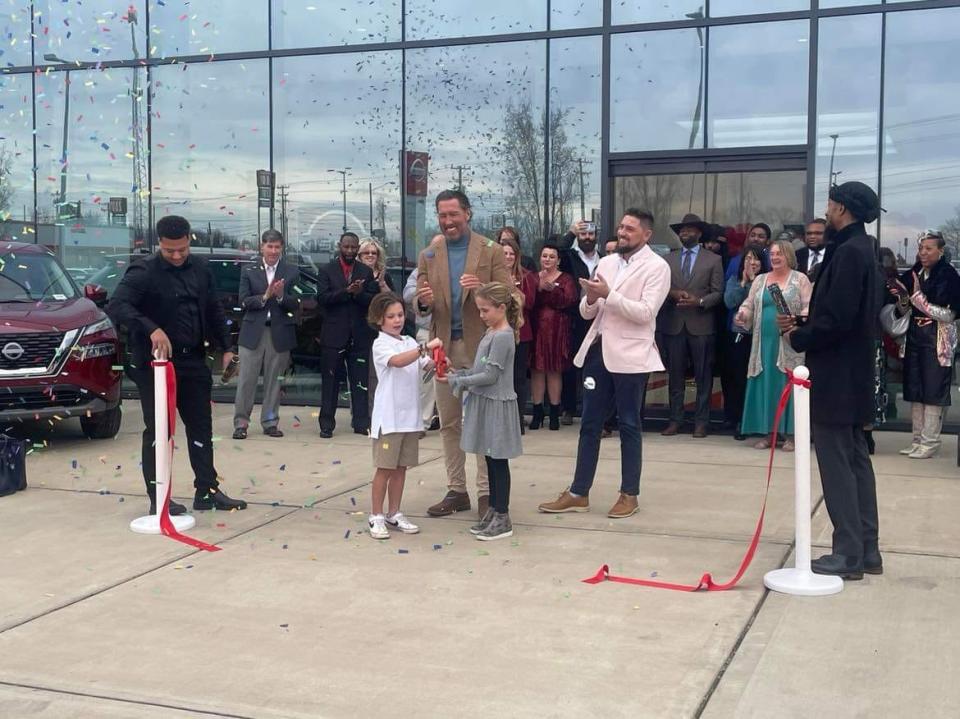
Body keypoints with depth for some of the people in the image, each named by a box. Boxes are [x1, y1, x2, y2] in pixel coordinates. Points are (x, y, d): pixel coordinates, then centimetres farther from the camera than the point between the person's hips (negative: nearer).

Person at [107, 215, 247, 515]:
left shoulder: (200, 268, 6)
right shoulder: (143, 272, -13)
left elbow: (214, 310, 16)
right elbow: (117, 306, -27)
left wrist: (225, 347, 12)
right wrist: (151, 329, -40)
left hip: (193, 361, 6)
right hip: (154, 363, -6)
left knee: (201, 427, 11)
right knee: (157, 431, 1)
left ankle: (207, 490, 20)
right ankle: (158, 499, 9)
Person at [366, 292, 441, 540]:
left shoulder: (409, 342, 12)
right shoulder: (380, 344, -9)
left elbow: (427, 365, 1)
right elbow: (398, 361, -28)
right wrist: (426, 347, -36)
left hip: (409, 415, 6)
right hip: (388, 416, -6)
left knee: (401, 466, 12)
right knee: (385, 468, 0)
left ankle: (394, 514, 22)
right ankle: (376, 516, 9)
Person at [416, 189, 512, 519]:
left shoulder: (491, 251, -1)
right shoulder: (428, 255, 8)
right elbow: (419, 301, 4)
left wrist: (482, 289, -24)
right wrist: (424, 300, -20)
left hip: (481, 346, -3)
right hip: (445, 347, 3)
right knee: (449, 423, 9)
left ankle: (486, 492, 8)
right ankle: (456, 491, 19)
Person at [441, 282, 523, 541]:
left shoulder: (503, 336, -17)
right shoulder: (491, 333, 12)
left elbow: (490, 376, -20)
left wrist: (456, 381, -15)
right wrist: (457, 374, 3)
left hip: (497, 405, -9)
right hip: (485, 403, 9)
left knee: (498, 461, -2)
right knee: (490, 460, 14)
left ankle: (503, 518, 6)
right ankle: (493, 510, 24)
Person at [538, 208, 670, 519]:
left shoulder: (656, 266, -5)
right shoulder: (606, 262, 13)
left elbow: (645, 312, -17)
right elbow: (587, 312, 13)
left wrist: (608, 295, -21)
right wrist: (590, 299, -10)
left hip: (629, 355, -6)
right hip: (598, 351, 6)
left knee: (629, 426, 5)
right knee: (589, 424, 9)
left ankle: (629, 495, 16)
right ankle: (578, 493, 16)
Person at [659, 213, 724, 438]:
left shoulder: (713, 260, 7)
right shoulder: (668, 259, 12)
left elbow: (718, 293, 2)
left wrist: (699, 301, -14)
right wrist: (673, 293, -12)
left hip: (701, 324, -2)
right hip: (673, 324, 2)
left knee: (703, 376, 2)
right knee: (675, 375, 4)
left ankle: (701, 422, 7)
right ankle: (675, 420, 9)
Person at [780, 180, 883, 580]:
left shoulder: (849, 251, -18)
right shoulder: (859, 248, 13)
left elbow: (837, 319, -24)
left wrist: (798, 338, -9)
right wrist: (801, 323, 6)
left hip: (836, 376, -10)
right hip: (851, 374, 10)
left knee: (837, 463, -4)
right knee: (856, 460, 13)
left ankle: (848, 554, 2)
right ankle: (866, 550, 20)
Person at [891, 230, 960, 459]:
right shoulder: (913, 274, 7)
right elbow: (903, 312, 13)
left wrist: (918, 297, -17)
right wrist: (903, 297, -8)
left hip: (937, 340, -6)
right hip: (914, 336, 6)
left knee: (933, 390, -3)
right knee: (914, 389, 8)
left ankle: (930, 442, 3)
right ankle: (917, 440, 16)